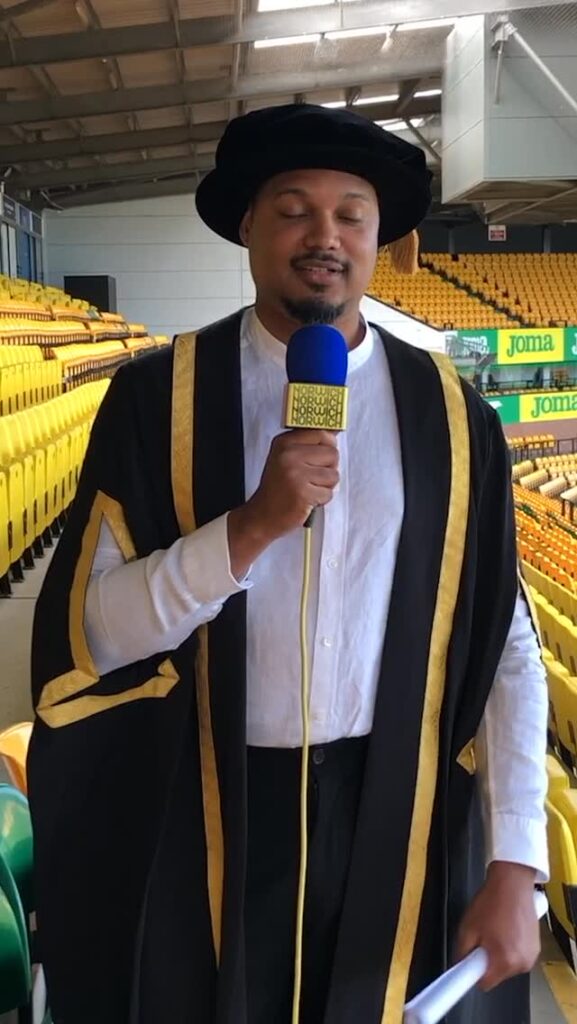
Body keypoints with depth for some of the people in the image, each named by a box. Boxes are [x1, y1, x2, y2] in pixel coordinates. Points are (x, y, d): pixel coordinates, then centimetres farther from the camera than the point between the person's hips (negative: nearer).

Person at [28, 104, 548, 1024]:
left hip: (396, 810, 2)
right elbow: (88, 631, -11)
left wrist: (515, 867, -9)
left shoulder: (448, 414, -2)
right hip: (204, 816, -1)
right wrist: (252, 525, -23)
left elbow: (505, 645, -3)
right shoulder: (157, 397, -6)